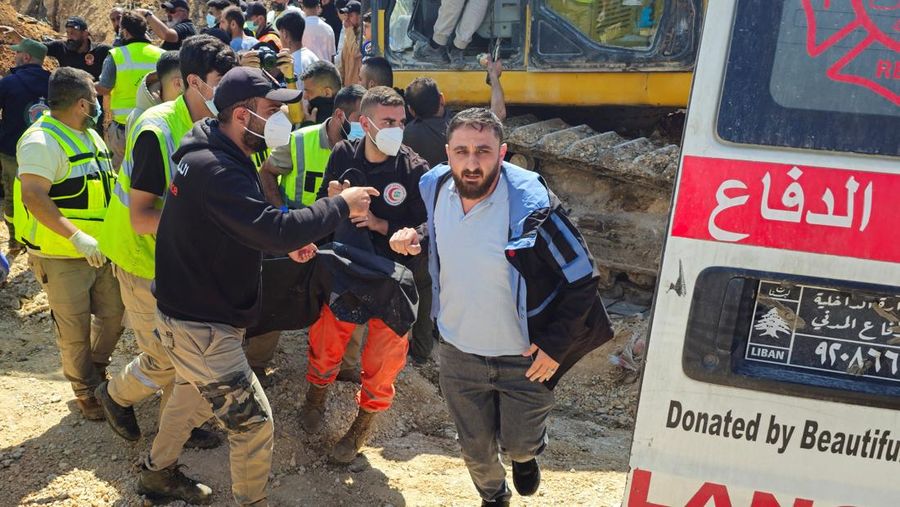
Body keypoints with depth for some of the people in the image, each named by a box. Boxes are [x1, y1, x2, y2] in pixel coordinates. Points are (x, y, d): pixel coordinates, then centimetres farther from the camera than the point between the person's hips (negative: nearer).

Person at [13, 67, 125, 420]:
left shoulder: (90, 136, 13)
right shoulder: (42, 141, -17)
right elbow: (33, 197, -26)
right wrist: (76, 236, -31)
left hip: (99, 251, 8)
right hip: (62, 257, -8)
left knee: (113, 314, 15)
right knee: (75, 330, 5)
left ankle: (97, 371, 39)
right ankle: (85, 391, 25)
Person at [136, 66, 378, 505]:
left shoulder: (214, 156, 5)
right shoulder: (213, 169, -29)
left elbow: (247, 226, 15)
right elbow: (275, 229, -36)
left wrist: (285, 240, -1)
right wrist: (341, 205, -24)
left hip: (194, 312, 11)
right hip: (201, 326, -11)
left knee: (195, 396, 30)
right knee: (253, 421, -1)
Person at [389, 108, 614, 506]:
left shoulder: (531, 205, -24)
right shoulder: (435, 189, -10)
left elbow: (583, 280, -15)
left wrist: (555, 346, -17)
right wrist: (414, 239, -9)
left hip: (525, 358, -3)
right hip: (458, 352, 4)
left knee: (519, 444, 15)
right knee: (476, 451, 20)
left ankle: (525, 455, 55)